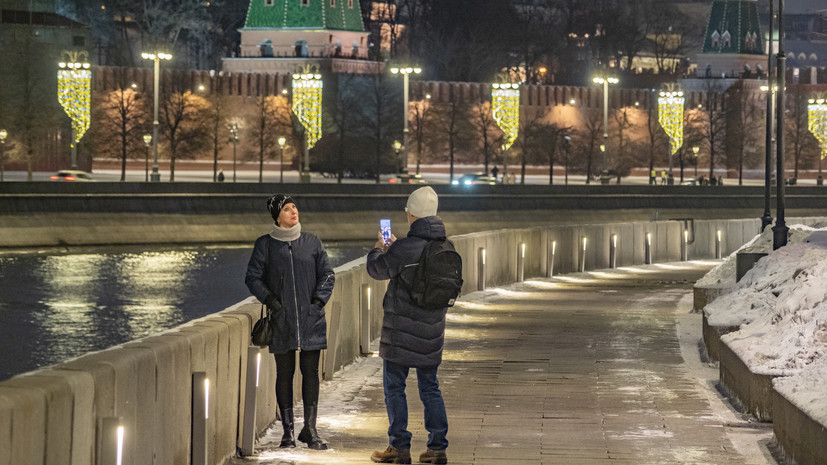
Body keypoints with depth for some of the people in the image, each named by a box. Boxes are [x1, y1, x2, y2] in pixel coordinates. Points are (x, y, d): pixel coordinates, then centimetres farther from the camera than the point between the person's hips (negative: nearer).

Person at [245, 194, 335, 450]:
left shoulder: (311, 242, 6)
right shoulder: (265, 245, 3)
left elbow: (327, 274, 9)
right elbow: (253, 277, 3)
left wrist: (318, 300, -4)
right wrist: (270, 300, -9)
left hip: (311, 318, 1)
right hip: (282, 320, -1)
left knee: (311, 372, -1)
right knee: (285, 374, 3)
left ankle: (310, 429, 5)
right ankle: (287, 430, 9)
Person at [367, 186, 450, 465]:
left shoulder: (405, 248, -19)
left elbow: (376, 269, -5)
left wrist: (378, 249, 15)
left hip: (402, 329, -6)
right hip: (432, 328, 6)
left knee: (394, 387, 4)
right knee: (430, 387, 12)